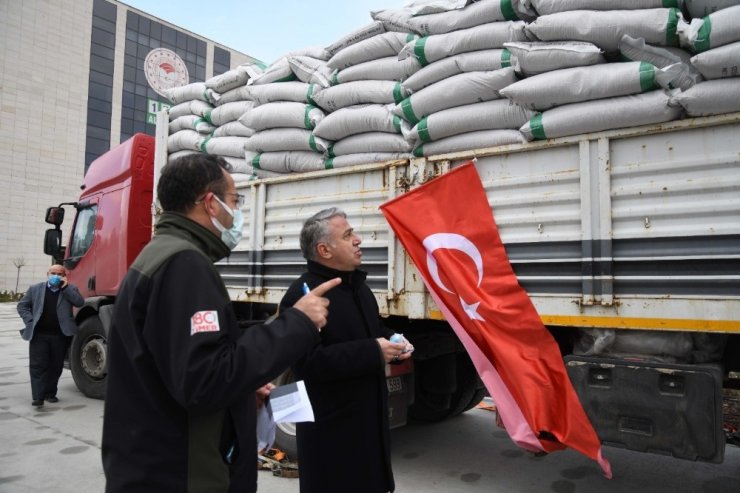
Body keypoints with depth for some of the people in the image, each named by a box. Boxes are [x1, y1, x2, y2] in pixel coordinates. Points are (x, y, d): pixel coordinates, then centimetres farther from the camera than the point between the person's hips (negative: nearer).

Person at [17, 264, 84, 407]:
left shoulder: (70, 289, 6)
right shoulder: (35, 288, 9)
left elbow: (80, 302, -9)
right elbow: (22, 306, 10)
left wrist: (65, 287, -13)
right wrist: (30, 322, -4)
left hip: (61, 335, 0)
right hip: (39, 334, 0)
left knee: (56, 366, 7)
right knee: (38, 366, -3)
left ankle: (50, 393, 18)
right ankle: (38, 397, -2)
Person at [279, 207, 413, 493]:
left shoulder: (358, 286, 10)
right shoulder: (302, 295, -20)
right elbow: (308, 362, -30)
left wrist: (393, 345, 0)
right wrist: (374, 353, -27)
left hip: (369, 415, 9)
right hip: (330, 424, -8)